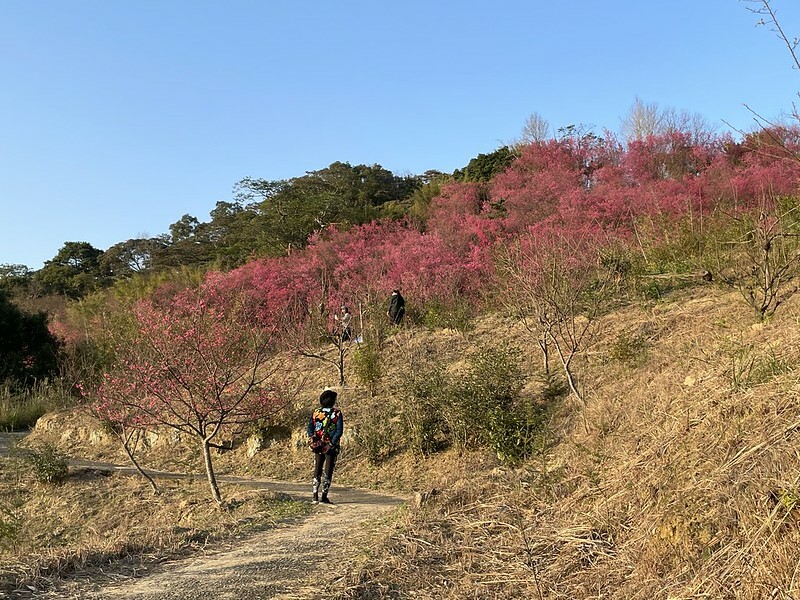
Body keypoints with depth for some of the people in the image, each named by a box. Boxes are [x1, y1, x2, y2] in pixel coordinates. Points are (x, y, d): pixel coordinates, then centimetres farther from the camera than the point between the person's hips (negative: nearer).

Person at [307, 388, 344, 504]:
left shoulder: (315, 412, 2)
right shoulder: (337, 413, -7)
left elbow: (309, 429, -3)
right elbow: (339, 431, -14)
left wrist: (314, 441, -6)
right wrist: (331, 444, -13)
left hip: (318, 446, 3)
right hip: (331, 447, -3)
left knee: (317, 471, 14)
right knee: (328, 472, 3)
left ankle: (315, 495, 14)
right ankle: (324, 497, 0)